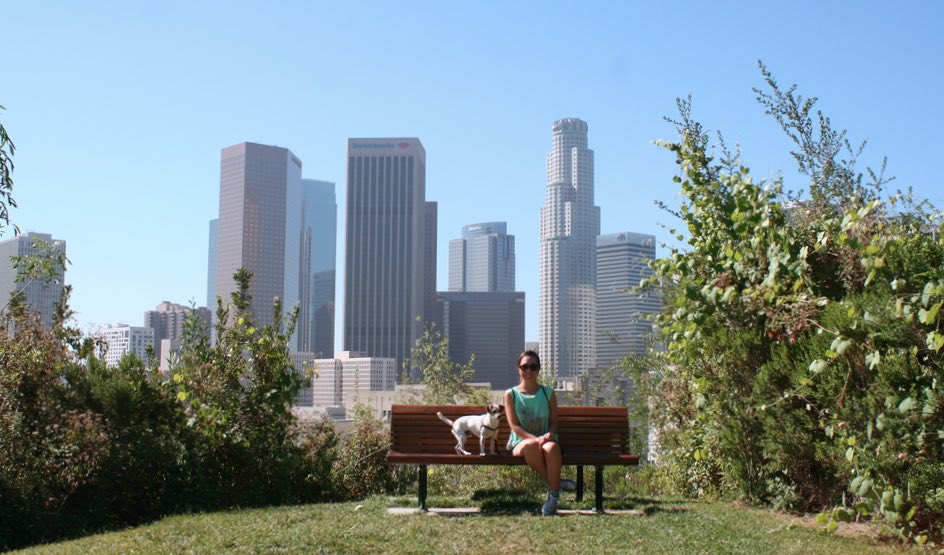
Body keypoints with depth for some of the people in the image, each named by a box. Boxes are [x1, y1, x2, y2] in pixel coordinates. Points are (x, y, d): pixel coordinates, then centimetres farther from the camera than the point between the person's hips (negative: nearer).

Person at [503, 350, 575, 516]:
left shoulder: (548, 393, 13)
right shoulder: (511, 394, 7)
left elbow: (554, 421, 10)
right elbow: (514, 425, -3)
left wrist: (549, 434, -16)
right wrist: (535, 438, -18)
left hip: (546, 439, 1)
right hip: (520, 442, -1)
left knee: (552, 447, -38)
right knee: (531, 446, -40)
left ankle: (553, 496, -31)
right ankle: (555, 482, -22)